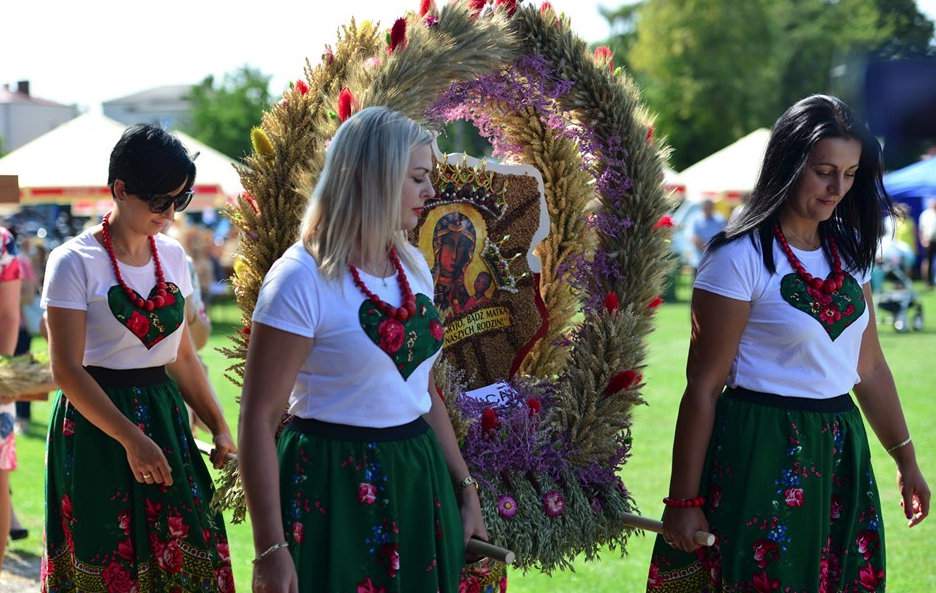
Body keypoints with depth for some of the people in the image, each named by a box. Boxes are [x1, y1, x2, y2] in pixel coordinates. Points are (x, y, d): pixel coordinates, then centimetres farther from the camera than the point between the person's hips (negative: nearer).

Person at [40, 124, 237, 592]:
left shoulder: (172, 256, 7)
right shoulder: (75, 262, -11)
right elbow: (67, 370, -14)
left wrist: (219, 427, 8)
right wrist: (132, 439, -19)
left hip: (165, 415, 6)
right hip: (96, 426, -5)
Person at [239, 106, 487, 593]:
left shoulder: (413, 266, 7)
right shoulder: (301, 279, -16)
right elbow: (258, 417, -17)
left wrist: (465, 487, 14)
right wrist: (270, 549, -19)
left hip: (417, 480, 7)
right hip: (334, 488, -7)